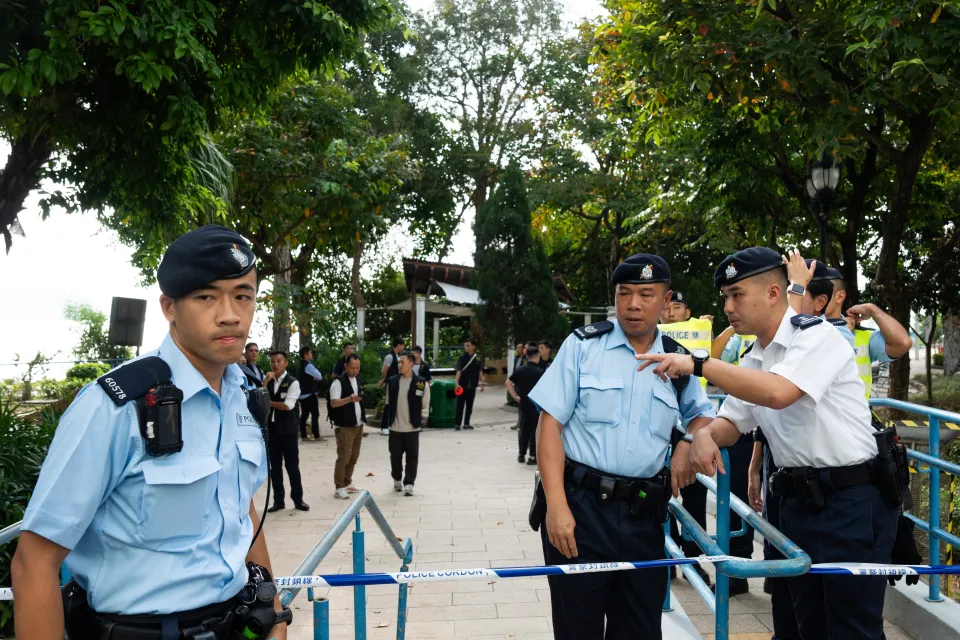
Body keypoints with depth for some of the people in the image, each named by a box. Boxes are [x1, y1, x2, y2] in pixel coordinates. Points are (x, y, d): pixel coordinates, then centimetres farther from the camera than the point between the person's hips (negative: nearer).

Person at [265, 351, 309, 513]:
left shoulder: (292, 382, -6)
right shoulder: (266, 380, 8)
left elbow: (288, 405, -17)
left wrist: (268, 402, -11)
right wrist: (265, 382, -13)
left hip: (287, 429, -4)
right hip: (270, 428, 4)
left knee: (292, 465, 3)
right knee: (275, 466, 10)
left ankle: (298, 499, 13)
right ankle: (278, 500, 18)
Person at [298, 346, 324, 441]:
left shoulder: (299, 365, 13)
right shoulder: (308, 365, -16)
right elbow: (319, 376, -14)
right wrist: (315, 378, 7)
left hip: (302, 394, 9)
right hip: (310, 394, -9)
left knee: (304, 415, 9)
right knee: (315, 415, -3)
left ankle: (303, 436, 10)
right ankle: (317, 436, -2)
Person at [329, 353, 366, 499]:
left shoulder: (359, 381, 12)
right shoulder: (339, 382, -13)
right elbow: (334, 403, -23)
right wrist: (349, 399, -37)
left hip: (358, 425, 8)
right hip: (344, 427, -8)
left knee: (354, 457, 13)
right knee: (343, 457, -6)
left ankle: (347, 483, 25)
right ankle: (339, 488, 2)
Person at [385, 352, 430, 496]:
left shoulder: (421, 383, -6)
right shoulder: (392, 381, 2)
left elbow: (425, 404, 1)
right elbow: (388, 402, 11)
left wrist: (422, 419, -4)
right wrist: (386, 417, 8)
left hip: (412, 428, -2)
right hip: (395, 427, 3)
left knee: (412, 457, 2)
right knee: (395, 456, 13)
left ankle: (409, 484, 10)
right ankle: (397, 480, 31)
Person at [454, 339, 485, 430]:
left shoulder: (478, 358, 3)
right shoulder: (462, 358, -5)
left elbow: (480, 371, 8)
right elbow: (458, 371, -12)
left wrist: (482, 383, 4)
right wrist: (456, 383, -22)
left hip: (472, 386, 3)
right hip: (462, 385, -3)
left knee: (469, 405, 10)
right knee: (460, 405, -1)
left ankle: (466, 424, 21)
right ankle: (458, 424, 5)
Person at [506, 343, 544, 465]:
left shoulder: (520, 370, 3)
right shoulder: (540, 372, -11)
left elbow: (508, 383, 5)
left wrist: (515, 396, 6)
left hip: (523, 404, 4)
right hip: (537, 405, -4)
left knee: (524, 429, 15)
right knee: (535, 430, 4)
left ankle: (521, 454, 21)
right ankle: (532, 457, 5)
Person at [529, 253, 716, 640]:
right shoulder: (582, 345, -2)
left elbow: (703, 414, 24)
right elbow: (550, 424, -6)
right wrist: (556, 504, -15)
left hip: (644, 513, 3)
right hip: (579, 505, -3)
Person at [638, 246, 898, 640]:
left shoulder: (817, 337, -14)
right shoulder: (752, 362, 10)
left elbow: (777, 393, -32)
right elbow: (731, 423, 12)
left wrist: (697, 365, -29)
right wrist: (704, 434, -12)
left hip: (851, 502, -8)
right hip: (798, 501, 8)